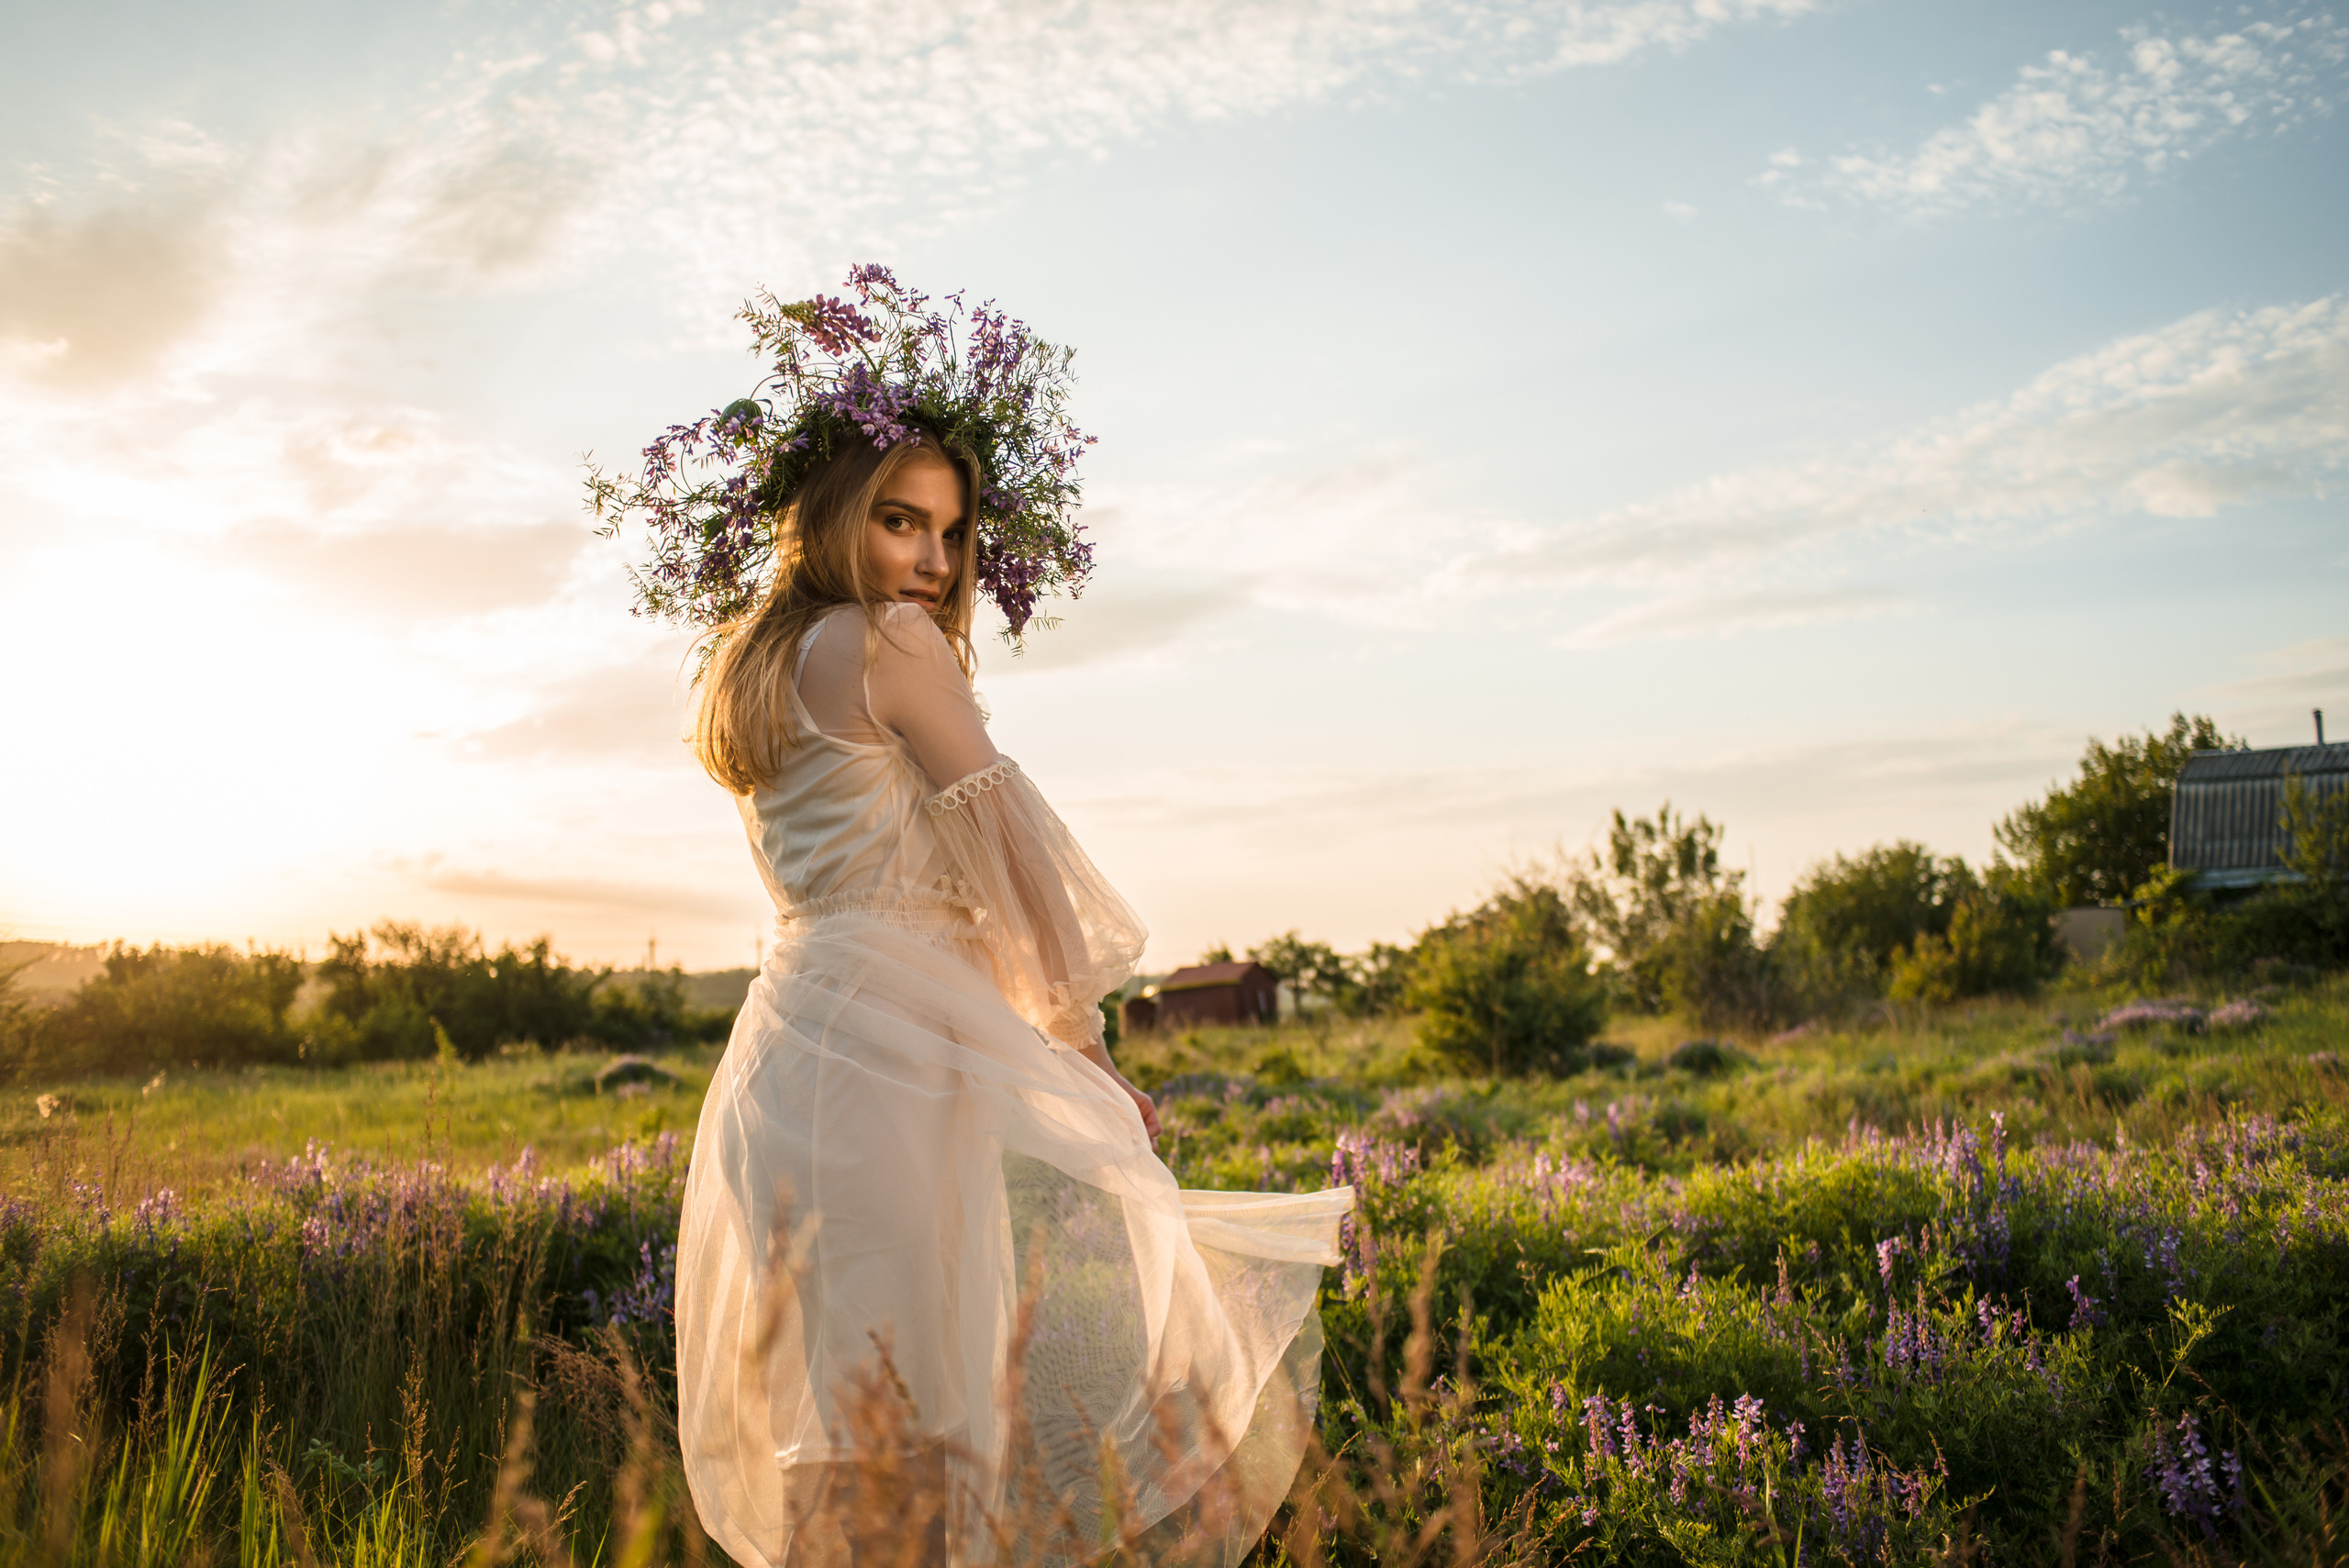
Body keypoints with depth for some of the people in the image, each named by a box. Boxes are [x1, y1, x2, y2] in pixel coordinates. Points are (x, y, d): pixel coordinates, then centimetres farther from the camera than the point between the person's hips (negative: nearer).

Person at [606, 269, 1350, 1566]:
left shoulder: (751, 671, 20)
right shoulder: (891, 641, -5)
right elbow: (1003, 839, -3)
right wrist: (1074, 1028, 4)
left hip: (790, 1037, 9)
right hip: (902, 1035, -9)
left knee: (847, 1426, 11)